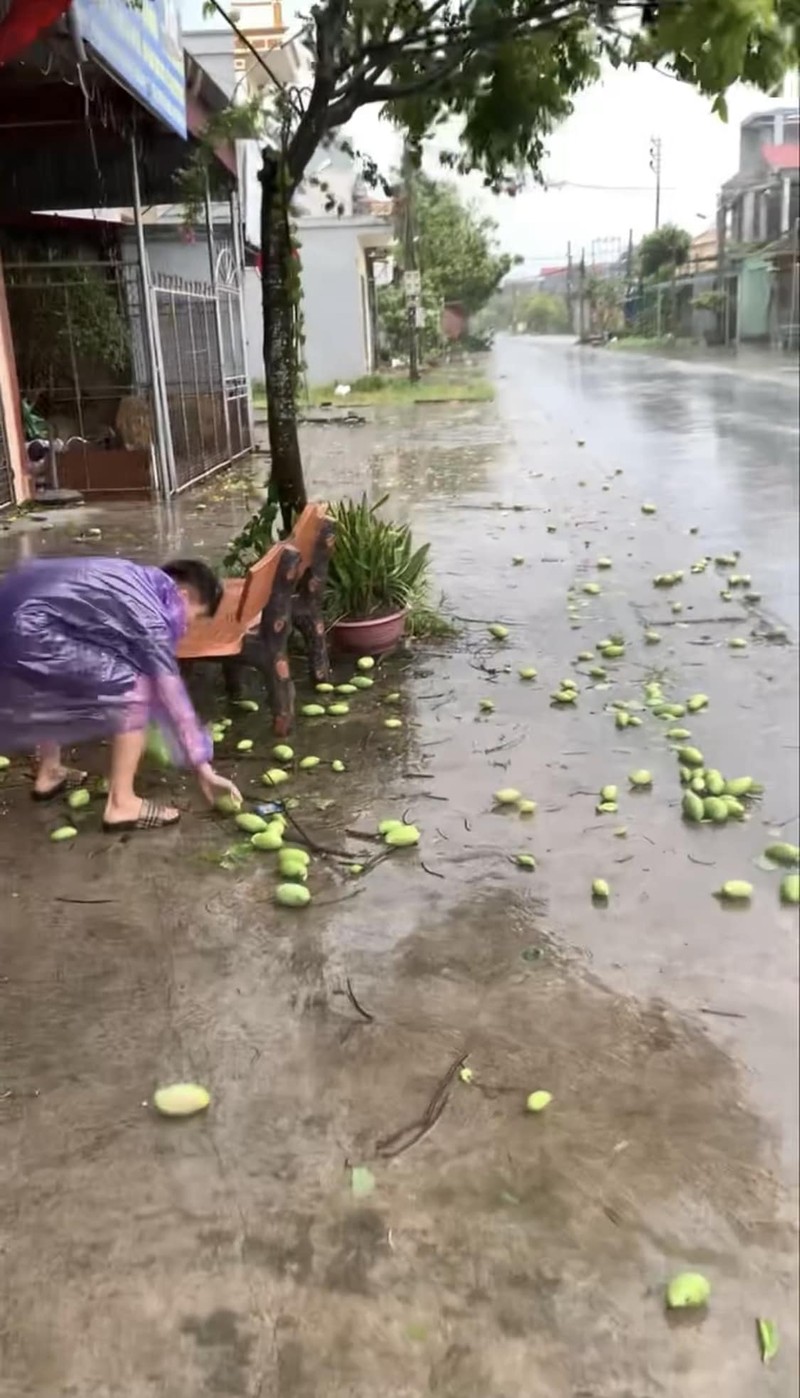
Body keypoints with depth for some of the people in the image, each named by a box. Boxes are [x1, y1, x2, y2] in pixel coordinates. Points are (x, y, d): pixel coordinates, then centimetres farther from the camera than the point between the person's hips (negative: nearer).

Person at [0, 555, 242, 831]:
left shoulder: (139, 582, 19)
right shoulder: (150, 615, -7)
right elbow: (171, 694, -4)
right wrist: (204, 769, 3)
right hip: (27, 630, -10)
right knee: (136, 686, -6)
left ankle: (49, 773, 45)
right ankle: (121, 804, 1)